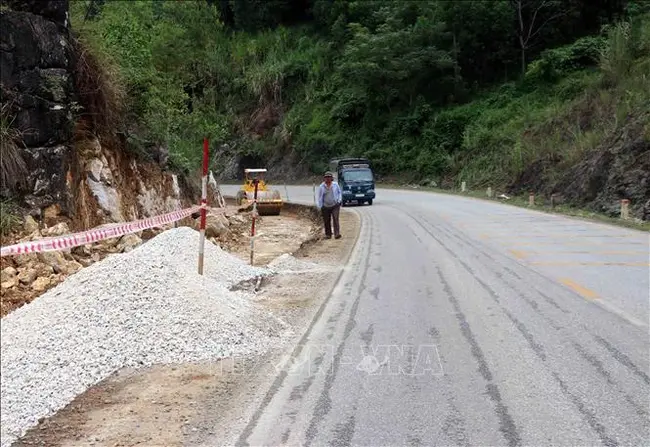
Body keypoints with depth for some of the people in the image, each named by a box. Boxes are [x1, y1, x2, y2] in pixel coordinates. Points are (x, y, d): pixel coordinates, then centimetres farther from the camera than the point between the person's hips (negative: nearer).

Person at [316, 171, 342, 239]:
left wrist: (339, 200, 0)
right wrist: (320, 207, -3)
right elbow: (320, 197, 1)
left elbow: (339, 192, 13)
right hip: (326, 206, 1)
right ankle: (328, 234, 20)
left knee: (335, 219, -15)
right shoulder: (321, 186, -1)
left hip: (335, 205, -1)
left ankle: (337, 234, -20)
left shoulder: (335, 184, 1)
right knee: (326, 221, 6)